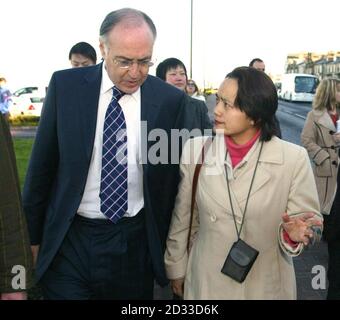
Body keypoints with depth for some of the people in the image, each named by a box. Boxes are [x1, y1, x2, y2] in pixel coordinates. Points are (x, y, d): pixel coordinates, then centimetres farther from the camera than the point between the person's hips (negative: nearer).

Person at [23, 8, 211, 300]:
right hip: (68, 241, 0)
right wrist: (32, 235, 5)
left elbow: (181, 176, 2)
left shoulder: (171, 100, -7)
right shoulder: (65, 86, -6)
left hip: (135, 243, 1)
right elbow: (42, 166, 1)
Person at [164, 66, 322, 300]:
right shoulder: (195, 149, -10)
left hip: (267, 285, -1)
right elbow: (182, 219, 0)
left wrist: (294, 234, -27)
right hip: (207, 283, 1)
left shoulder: (294, 159, -15)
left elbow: (311, 220, -6)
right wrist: (177, 268, 8)